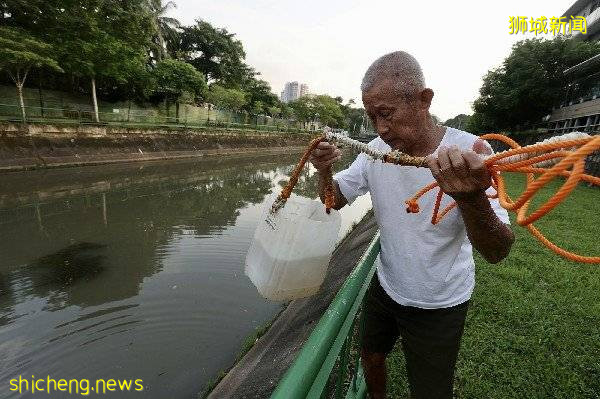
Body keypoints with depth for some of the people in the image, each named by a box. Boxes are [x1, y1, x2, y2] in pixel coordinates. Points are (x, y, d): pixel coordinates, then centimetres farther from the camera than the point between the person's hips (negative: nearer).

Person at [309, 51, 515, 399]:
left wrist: (472, 199, -48)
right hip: (386, 286, 4)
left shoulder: (471, 153, -24)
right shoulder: (377, 150, -12)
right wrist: (324, 171, -26)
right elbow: (334, 201, -3)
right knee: (371, 358, 24)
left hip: (439, 305, -3)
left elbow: (497, 253, -27)